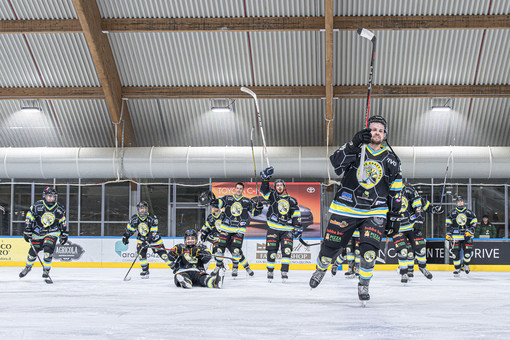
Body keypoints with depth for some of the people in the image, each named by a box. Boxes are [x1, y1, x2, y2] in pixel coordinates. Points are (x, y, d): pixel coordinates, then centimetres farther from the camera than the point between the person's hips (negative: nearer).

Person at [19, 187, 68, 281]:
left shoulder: (59, 209, -6)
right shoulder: (37, 206, -14)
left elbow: (63, 221, 9)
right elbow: (29, 218, -6)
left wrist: (64, 234, 10)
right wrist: (27, 231, -8)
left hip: (52, 232, 0)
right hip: (38, 232, 0)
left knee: (48, 250, -19)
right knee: (33, 251, 6)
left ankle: (46, 273, -5)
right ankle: (28, 267, 38)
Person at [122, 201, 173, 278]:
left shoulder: (152, 218, -22)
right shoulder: (134, 218, -11)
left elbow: (153, 232, -25)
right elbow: (130, 228, 8)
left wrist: (147, 241, -34)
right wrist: (125, 236, 1)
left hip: (154, 238, -2)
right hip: (141, 238, 2)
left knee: (162, 253, -6)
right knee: (141, 253, -17)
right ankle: (145, 271, -1)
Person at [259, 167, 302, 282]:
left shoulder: (291, 200, 10)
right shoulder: (272, 196, 9)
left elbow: (296, 214, 10)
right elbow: (264, 190, -6)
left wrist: (298, 227, 1)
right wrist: (265, 178, -19)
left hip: (287, 230, 0)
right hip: (273, 228, 0)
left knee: (287, 250, -14)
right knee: (272, 251, 0)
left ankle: (284, 272, -13)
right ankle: (270, 271, 16)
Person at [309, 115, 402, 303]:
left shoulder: (391, 159, 6)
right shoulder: (355, 148, -4)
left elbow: (396, 182, 17)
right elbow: (337, 162, -23)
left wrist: (395, 201, 13)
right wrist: (354, 144, -34)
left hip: (374, 211, 1)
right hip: (346, 208, -1)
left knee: (369, 249, -16)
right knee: (331, 244, 6)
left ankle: (363, 285, 5)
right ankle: (321, 269, 38)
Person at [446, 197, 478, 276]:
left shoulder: (469, 212, 9)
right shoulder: (452, 213, 8)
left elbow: (474, 223, 8)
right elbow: (448, 224, 9)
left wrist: (470, 232, -6)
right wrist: (448, 234, 0)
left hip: (467, 236, 0)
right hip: (455, 236, 0)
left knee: (468, 252, -9)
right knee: (455, 252, -6)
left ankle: (466, 265, 19)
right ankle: (457, 269, 6)